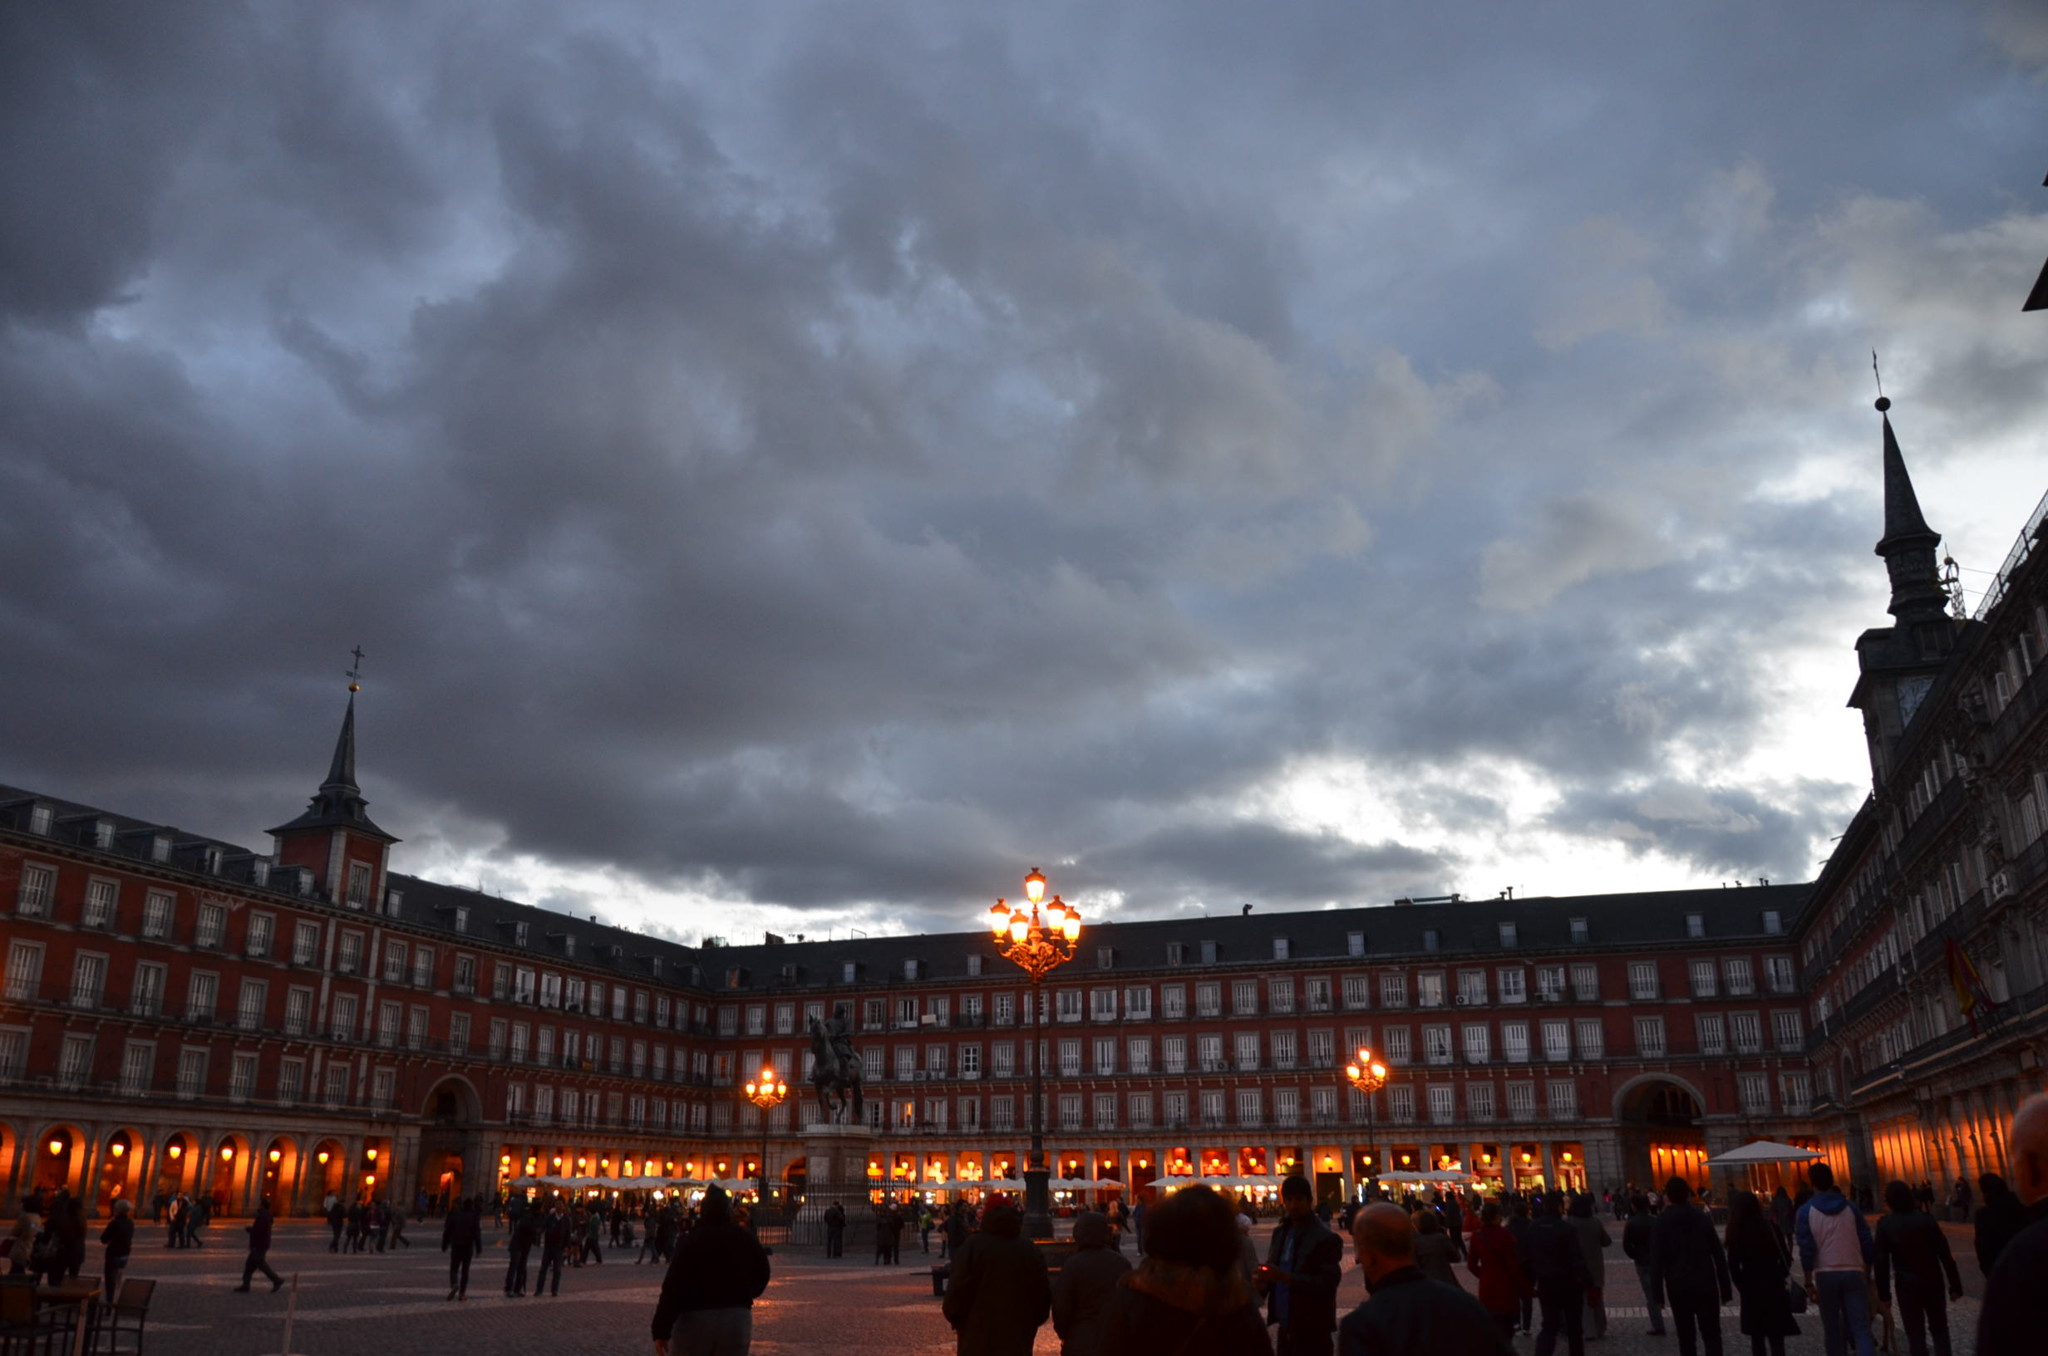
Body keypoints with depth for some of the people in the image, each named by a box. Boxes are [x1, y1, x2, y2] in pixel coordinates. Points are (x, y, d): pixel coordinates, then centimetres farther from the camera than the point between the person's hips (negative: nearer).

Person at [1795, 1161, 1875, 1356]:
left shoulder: (1807, 1211, -3)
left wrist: (1809, 1283, -2)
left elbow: (1806, 1250, -7)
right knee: (1860, 1328, -2)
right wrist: (1867, 1274, 15)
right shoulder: (1850, 1208, 4)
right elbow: (1867, 1244, 5)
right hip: (1854, 1273, 1)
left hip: (1825, 1275, -1)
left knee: (1831, 1328, 12)